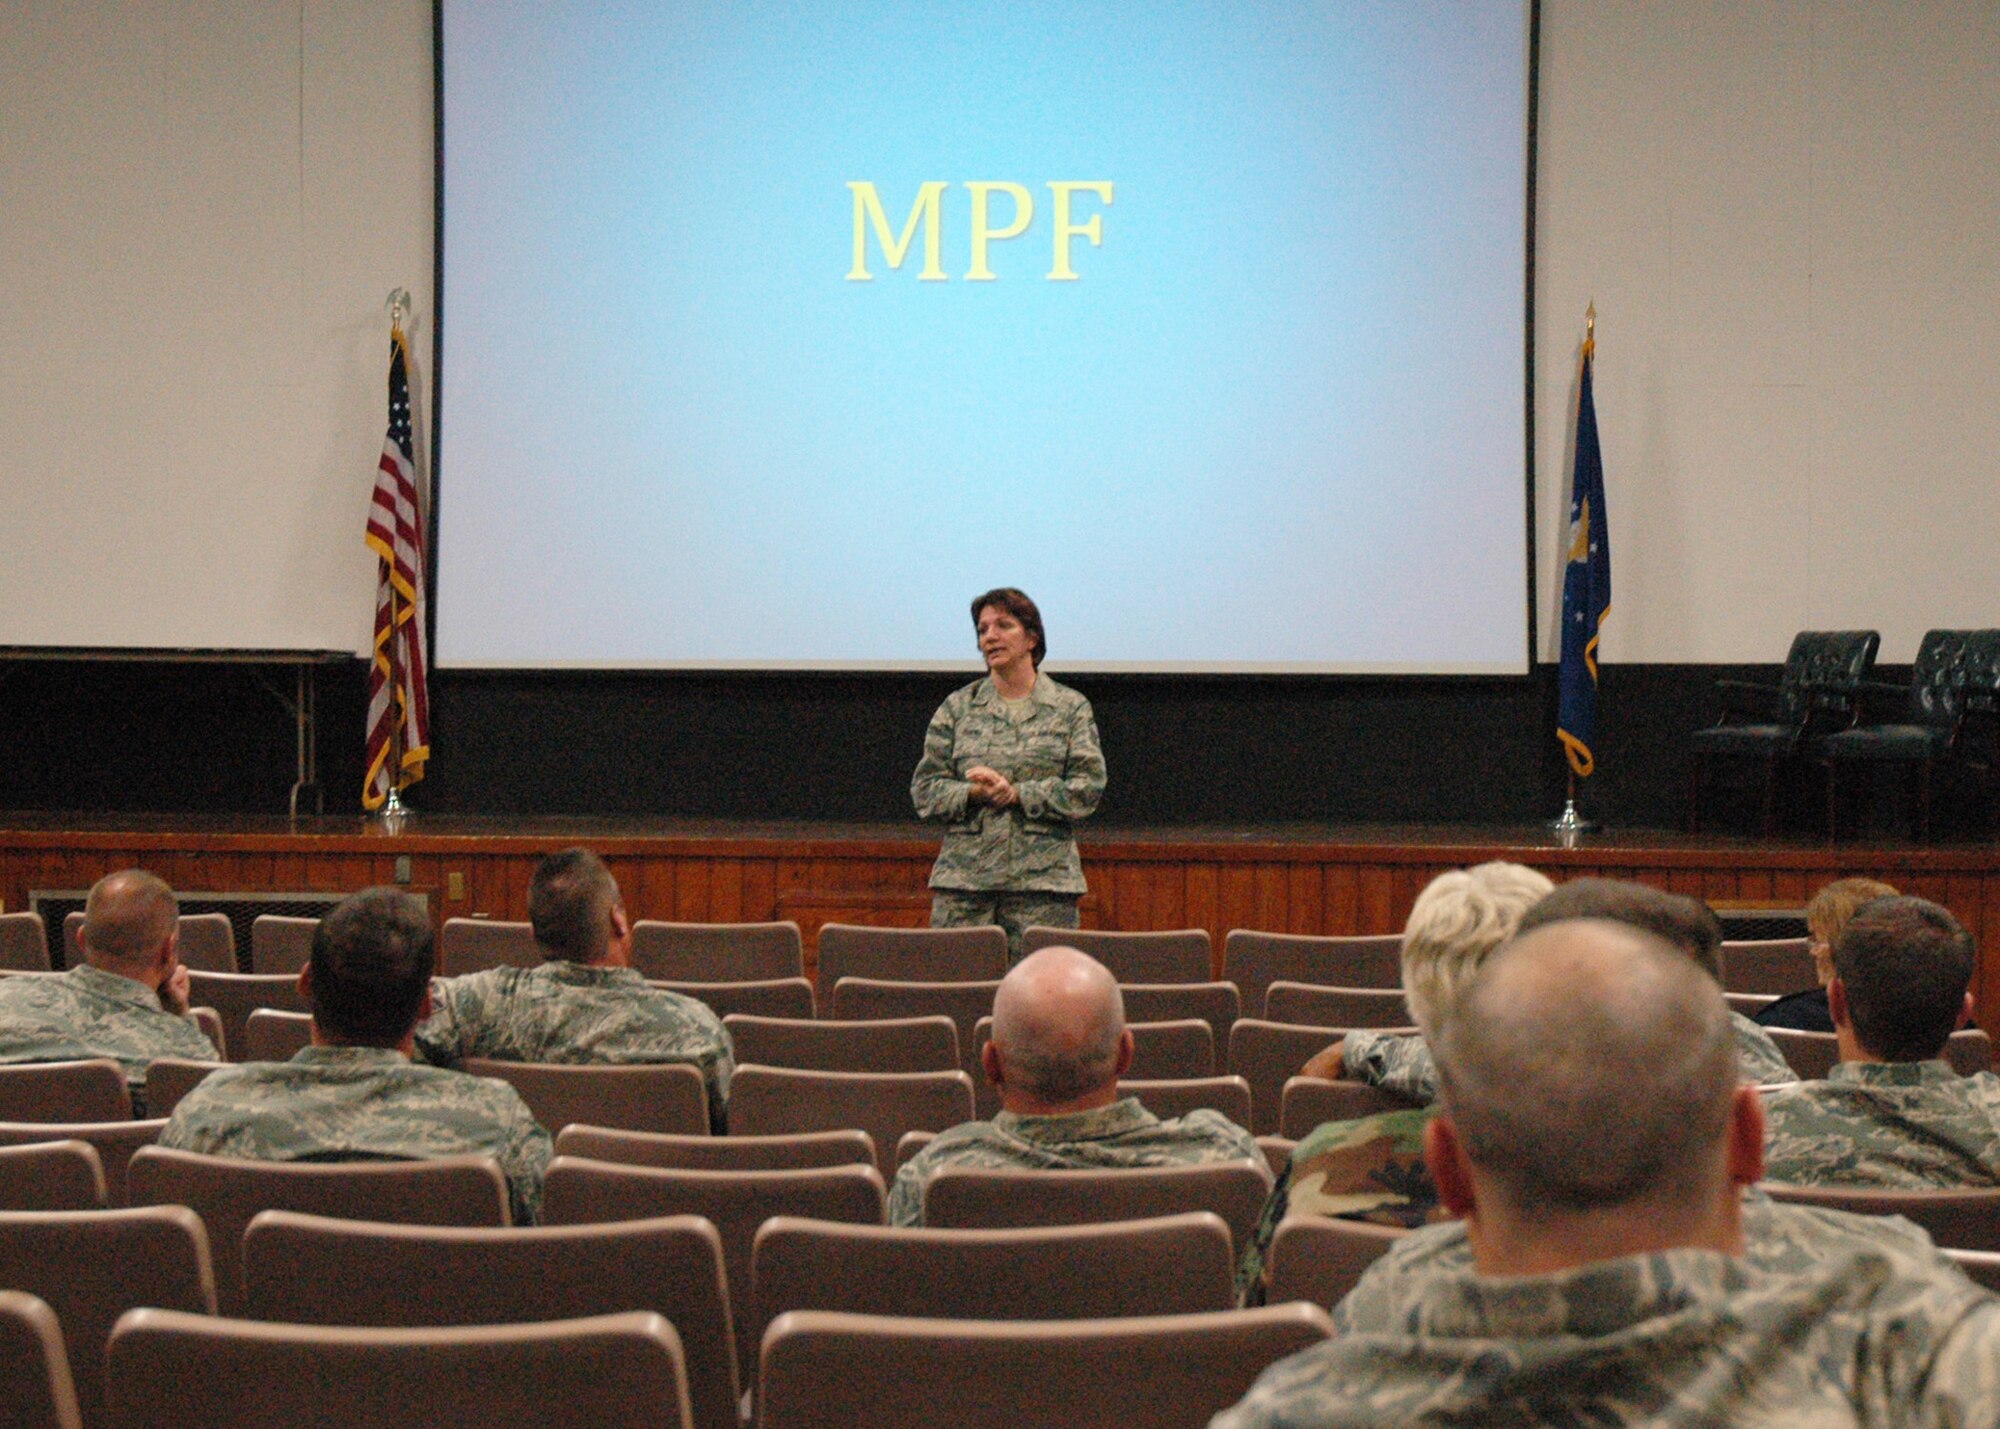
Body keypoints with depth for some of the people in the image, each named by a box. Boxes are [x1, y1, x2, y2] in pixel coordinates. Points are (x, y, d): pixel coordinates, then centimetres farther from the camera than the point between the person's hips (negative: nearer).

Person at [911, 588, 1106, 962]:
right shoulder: (957, 708, 12)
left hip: (1043, 879, -1)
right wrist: (975, 793, -11)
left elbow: (1088, 787, -1)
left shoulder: (1070, 708, 9)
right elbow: (925, 790, 8)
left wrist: (1017, 794, -11)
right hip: (964, 878, 1)